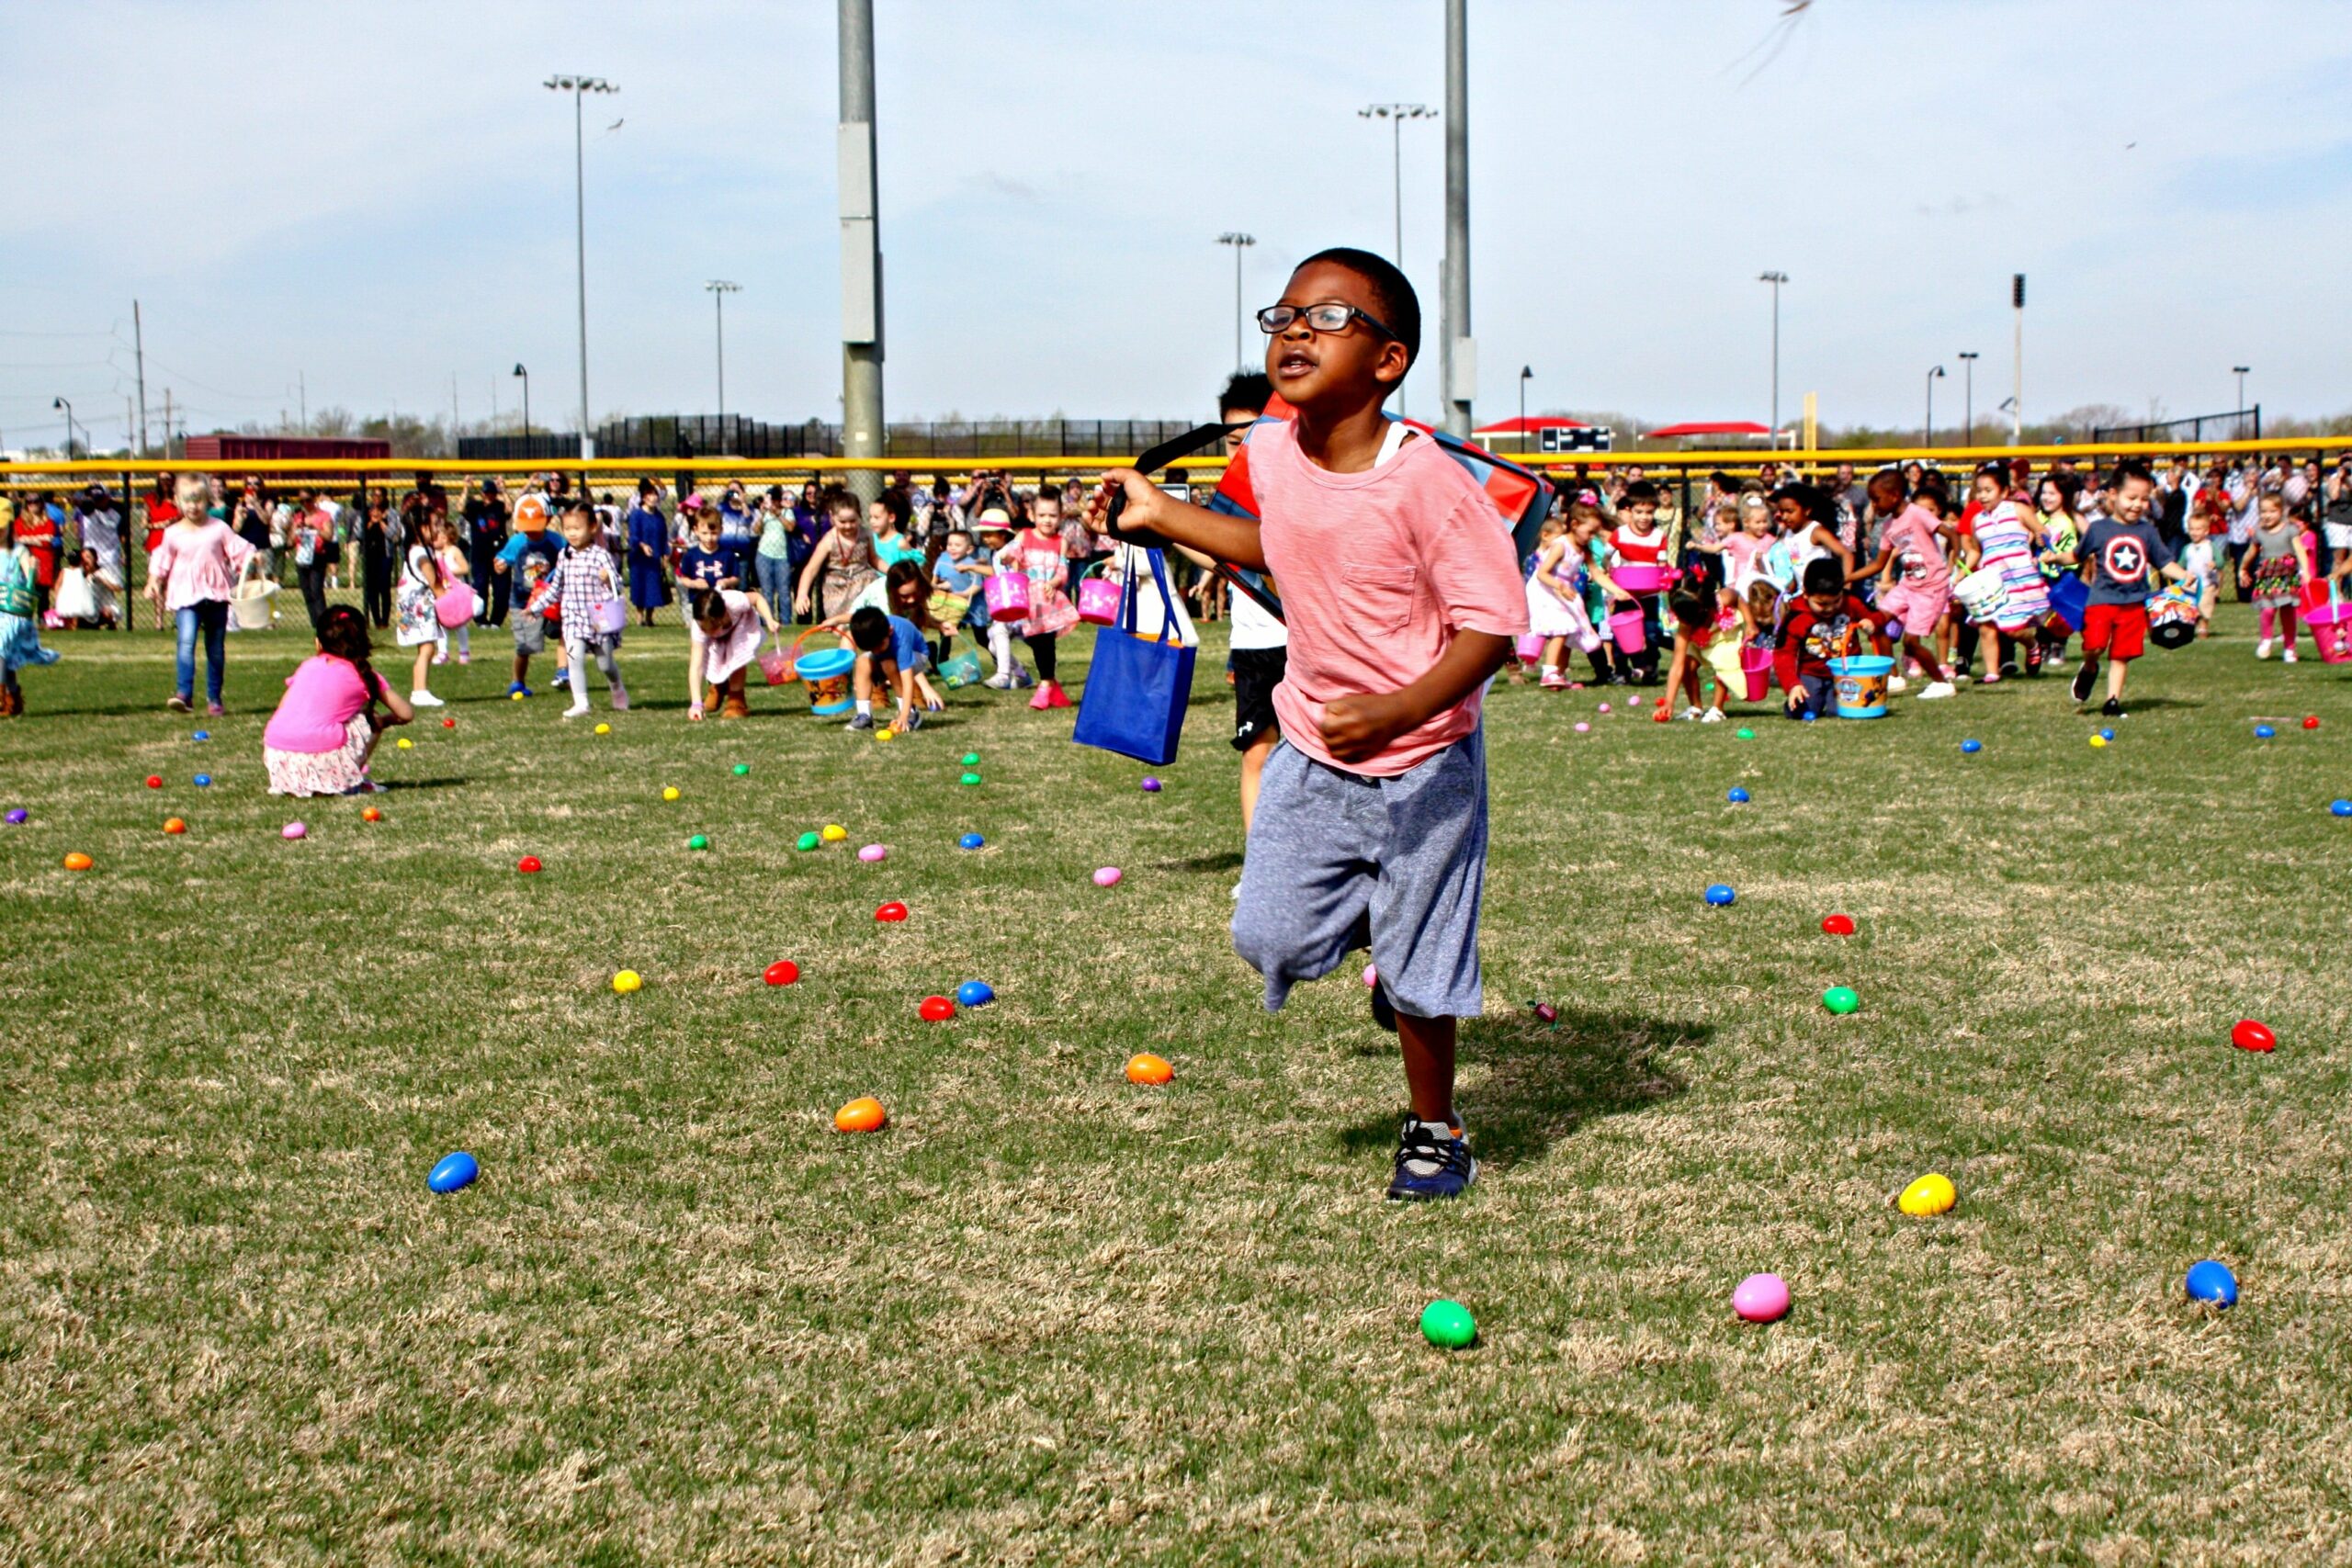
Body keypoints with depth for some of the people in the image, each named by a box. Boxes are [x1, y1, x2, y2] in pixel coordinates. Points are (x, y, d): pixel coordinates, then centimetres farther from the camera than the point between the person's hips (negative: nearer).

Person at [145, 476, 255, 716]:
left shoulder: (219, 528, 3)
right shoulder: (173, 534, 5)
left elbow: (237, 549, -1)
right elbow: (162, 562, 12)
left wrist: (253, 556, -19)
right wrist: (153, 583, 1)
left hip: (216, 595, 1)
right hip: (186, 596, -1)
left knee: (216, 649, 8)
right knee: (186, 642, -21)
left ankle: (214, 698, 19)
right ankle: (184, 693, -28)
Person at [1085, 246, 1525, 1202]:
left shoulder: (1425, 480, -24)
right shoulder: (1270, 454, -5)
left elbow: (1490, 628, -24)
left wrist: (1397, 712, -38)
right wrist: (1161, 514, 15)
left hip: (1424, 762, -5)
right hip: (1312, 750, 5)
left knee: (1418, 973, 5)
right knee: (1269, 938, 2)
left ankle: (1434, 1131, 30)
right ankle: (1378, 925, 34)